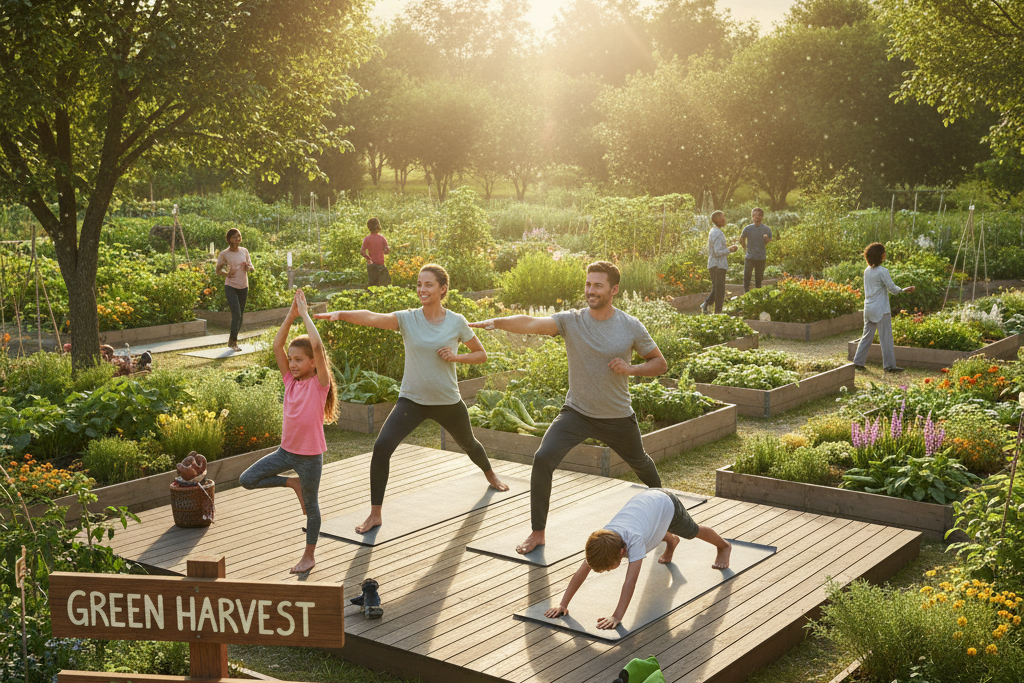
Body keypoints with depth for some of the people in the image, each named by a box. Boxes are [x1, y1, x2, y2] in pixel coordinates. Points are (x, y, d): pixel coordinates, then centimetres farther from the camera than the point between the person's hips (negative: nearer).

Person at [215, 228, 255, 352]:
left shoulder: (244, 251, 5)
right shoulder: (224, 254, -7)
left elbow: (252, 268, 12)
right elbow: (217, 270, 2)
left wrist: (249, 268, -11)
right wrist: (226, 274, -18)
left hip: (243, 287, 5)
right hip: (231, 287, -5)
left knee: (240, 315, 11)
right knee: (236, 314, -14)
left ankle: (232, 339, 28)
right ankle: (233, 342, -3)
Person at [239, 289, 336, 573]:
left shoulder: (319, 383, -14)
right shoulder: (290, 380, 2)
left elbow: (317, 346, -28)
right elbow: (277, 346, -4)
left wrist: (305, 313, -22)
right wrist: (291, 314, -10)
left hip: (310, 455, -6)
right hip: (286, 450, 6)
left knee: (311, 505, 8)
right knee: (247, 479, 2)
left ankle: (309, 556, 25)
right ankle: (293, 484, 20)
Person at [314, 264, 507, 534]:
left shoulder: (456, 322, -7)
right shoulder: (407, 319, -10)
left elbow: (481, 355, 4)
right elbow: (373, 318, -29)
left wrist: (456, 357, -16)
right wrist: (341, 314, -47)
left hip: (448, 401, 1)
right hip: (412, 400, -1)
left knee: (468, 443, 26)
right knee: (381, 446, -22)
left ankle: (490, 474, 62)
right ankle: (375, 514, -11)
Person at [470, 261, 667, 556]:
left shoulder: (631, 327, -11)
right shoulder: (571, 321, -14)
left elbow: (660, 364, 0)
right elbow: (531, 324, -32)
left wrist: (630, 369, -19)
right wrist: (496, 322, -50)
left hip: (618, 417, 1)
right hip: (576, 412, -1)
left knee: (640, 463, 25)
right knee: (543, 459, -21)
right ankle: (537, 532, -7)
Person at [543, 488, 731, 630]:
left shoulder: (634, 541, -46)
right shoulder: (599, 541, -30)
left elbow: (630, 581, -50)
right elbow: (582, 571, -29)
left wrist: (617, 617, -54)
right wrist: (563, 604, -34)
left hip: (666, 504, -4)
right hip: (643, 499, 4)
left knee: (693, 531, 24)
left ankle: (724, 547, 54)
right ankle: (671, 541, 66)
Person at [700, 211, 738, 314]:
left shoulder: (712, 231, 14)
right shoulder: (718, 233, -17)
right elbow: (718, 252, -22)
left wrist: (728, 248, 14)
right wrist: (729, 249, -11)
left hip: (713, 264, 9)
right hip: (718, 265, -9)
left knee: (716, 289, 16)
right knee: (719, 290, -2)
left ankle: (705, 305, 5)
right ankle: (718, 311, 2)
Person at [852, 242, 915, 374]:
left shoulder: (867, 271, 8)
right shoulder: (882, 271, -15)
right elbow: (892, 288, -16)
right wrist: (904, 290, -3)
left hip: (868, 308, 7)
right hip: (881, 309, -7)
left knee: (867, 336, 14)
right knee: (886, 338, -1)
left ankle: (858, 362, 14)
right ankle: (889, 365, 2)